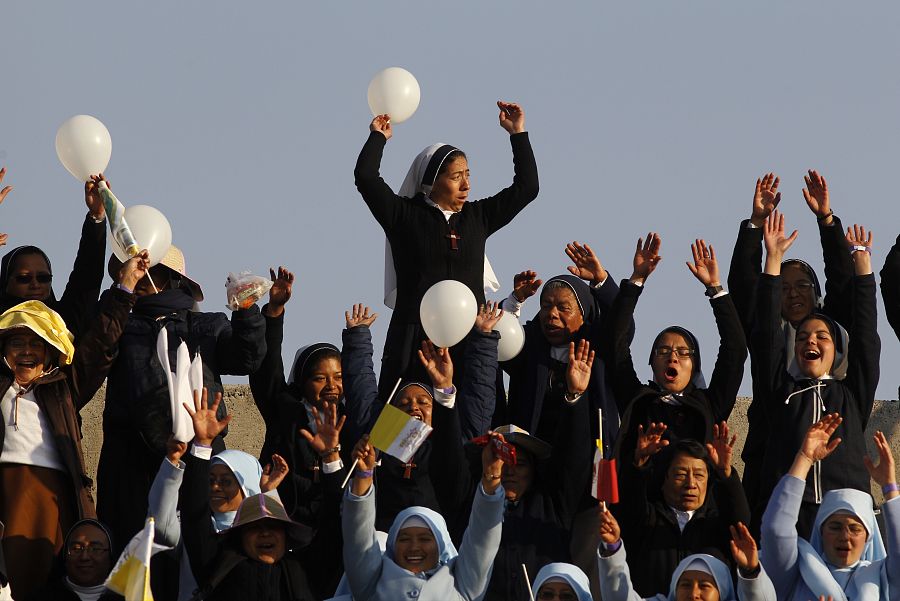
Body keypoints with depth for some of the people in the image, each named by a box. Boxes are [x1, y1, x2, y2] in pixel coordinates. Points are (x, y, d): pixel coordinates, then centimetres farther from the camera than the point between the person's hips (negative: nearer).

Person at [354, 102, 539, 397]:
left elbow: (526, 187, 18)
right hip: (415, 338, -3)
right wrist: (378, 138, 9)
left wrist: (518, 134, 17)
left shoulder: (477, 217, 17)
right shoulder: (404, 215, 6)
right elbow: (366, 178, -3)